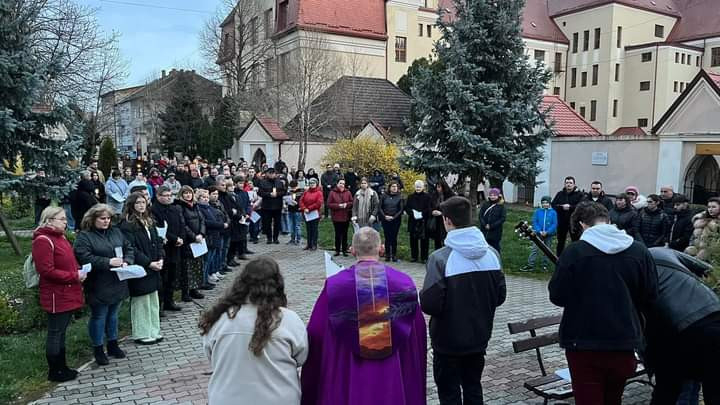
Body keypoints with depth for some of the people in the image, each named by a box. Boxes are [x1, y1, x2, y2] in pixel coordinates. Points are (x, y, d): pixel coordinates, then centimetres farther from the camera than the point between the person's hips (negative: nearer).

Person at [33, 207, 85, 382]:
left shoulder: (60, 237, 14)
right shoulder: (43, 241, -16)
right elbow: (47, 270, -22)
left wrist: (78, 271, 4)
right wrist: (74, 276, -20)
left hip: (67, 294, 9)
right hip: (56, 296, -9)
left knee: (60, 332, 17)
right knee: (55, 333, 3)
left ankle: (62, 366, 27)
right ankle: (54, 371, 14)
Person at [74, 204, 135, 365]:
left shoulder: (116, 231, 10)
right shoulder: (84, 236, -10)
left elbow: (129, 248, 10)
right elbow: (84, 258, -21)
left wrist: (127, 261, -10)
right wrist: (108, 262, -23)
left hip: (117, 283, 6)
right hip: (98, 286, -6)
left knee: (113, 314, 18)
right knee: (99, 316, 6)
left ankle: (113, 344, 32)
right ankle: (98, 349, 21)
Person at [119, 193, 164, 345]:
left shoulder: (149, 221, 13)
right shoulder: (127, 224, -12)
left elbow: (158, 241, 13)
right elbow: (131, 248, -18)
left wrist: (160, 259, -2)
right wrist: (148, 263, -19)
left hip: (153, 269, 8)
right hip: (138, 269, -8)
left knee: (153, 301, 14)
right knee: (141, 302, 1)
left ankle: (153, 331, 25)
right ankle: (141, 334, 13)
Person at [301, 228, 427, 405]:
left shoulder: (334, 285, -11)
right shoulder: (404, 282, -8)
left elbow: (316, 333, -6)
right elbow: (418, 333, -2)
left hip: (348, 380, -1)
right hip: (394, 380, 1)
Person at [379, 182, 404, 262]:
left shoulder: (400, 197, 3)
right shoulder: (384, 196, 5)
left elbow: (401, 209, 1)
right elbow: (380, 207, 5)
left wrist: (394, 217, -9)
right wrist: (384, 216, -7)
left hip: (396, 220, -1)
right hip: (385, 220, 1)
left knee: (394, 238, 0)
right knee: (387, 237, 2)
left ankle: (394, 255, 7)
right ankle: (387, 255, 8)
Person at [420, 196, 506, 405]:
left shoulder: (441, 257, -22)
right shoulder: (492, 253, -5)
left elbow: (429, 304, -24)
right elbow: (500, 296, 2)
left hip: (448, 340, -5)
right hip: (480, 337, 5)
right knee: (473, 388, 21)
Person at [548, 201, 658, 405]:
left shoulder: (574, 251, -12)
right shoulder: (639, 251, -3)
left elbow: (557, 296, -8)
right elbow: (650, 297, 3)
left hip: (583, 344, -4)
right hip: (624, 342, 4)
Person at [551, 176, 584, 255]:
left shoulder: (579, 194, -2)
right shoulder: (560, 194, 8)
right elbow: (553, 205, -1)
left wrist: (570, 207, -20)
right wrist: (562, 207, -17)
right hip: (562, 222, 3)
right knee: (560, 242, 13)